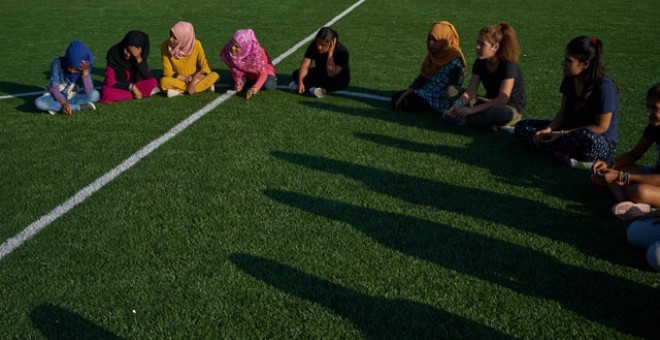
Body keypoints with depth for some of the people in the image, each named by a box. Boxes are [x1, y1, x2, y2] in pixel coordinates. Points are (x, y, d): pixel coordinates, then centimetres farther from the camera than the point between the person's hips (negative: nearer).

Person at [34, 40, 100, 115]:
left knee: (95, 94, -25)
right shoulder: (58, 63, -20)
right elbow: (54, 88, -20)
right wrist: (64, 103, -35)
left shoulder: (84, 68, -17)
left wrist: (85, 71, -35)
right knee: (38, 102, -32)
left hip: (74, 97, 1)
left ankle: (56, 107, -22)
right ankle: (79, 107, -28)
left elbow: (89, 91, -27)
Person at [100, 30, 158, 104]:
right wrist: (132, 87, -24)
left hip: (134, 86, 2)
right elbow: (110, 82, -20)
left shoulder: (141, 57, -11)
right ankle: (142, 93, -21)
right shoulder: (114, 54, -19)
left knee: (153, 82, -22)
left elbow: (147, 77, -21)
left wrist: (139, 59, -31)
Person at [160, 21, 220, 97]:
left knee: (215, 75, -27)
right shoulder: (166, 46, -16)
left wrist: (193, 82, -25)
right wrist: (186, 79, -20)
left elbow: (205, 67, -14)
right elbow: (168, 72, -12)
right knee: (164, 81, -32)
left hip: (196, 78, 0)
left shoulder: (196, 45, -18)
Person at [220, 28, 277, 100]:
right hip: (244, 71, 3)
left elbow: (263, 73, -33)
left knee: (268, 85, -27)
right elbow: (234, 69, -13)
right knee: (238, 84, -23)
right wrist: (238, 81, -33)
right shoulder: (227, 50, -29)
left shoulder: (256, 52, -39)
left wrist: (255, 88, -50)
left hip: (260, 69, -3)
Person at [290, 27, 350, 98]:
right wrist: (300, 82, -37)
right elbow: (305, 65, -23)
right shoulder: (314, 45, -18)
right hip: (320, 73, 4)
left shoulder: (342, 51, -29)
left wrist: (330, 52, -37)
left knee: (340, 81, -41)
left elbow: (331, 75, -36)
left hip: (338, 76, -4)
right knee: (297, 74, -17)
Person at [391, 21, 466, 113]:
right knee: (396, 98, 9)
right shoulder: (434, 54, 1)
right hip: (427, 91, 8)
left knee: (403, 103, -12)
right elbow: (422, 77, 1)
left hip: (440, 100, -8)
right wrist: (404, 95, -5)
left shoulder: (455, 60, -24)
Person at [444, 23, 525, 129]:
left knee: (502, 113, -44)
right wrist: (459, 104, -31)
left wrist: (473, 109, -33)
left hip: (511, 108, -6)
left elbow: (502, 99, -29)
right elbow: (470, 91, -9)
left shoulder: (509, 66, -23)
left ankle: (465, 120, -24)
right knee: (452, 90, -5)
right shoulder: (480, 62, -3)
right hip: (490, 103, 6)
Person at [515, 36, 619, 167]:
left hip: (601, 142, -7)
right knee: (522, 127, -3)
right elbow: (563, 112, 5)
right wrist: (548, 129, -15)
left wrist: (562, 134, -23)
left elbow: (601, 127, -19)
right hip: (571, 130, 8)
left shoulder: (604, 86, -22)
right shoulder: (570, 79, -2)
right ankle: (566, 153, -17)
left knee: (588, 139, -45)